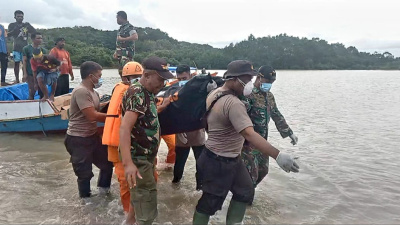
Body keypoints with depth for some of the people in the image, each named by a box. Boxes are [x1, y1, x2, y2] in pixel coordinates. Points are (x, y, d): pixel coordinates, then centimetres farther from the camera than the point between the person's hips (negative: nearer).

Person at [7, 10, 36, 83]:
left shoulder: (26, 25, 12)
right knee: (16, 63, 0)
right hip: (16, 47, -1)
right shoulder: (12, 25, 7)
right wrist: (15, 29, -21)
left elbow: (34, 32, 3)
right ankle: (17, 79, 2)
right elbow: (9, 35, -5)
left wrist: (29, 26, -16)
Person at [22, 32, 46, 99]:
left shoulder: (43, 50, 11)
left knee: (42, 92, 3)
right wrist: (25, 73, -9)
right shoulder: (26, 48, 1)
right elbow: (24, 61, -2)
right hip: (31, 74, -3)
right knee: (32, 92, -4)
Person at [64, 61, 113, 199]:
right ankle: (86, 197, 27)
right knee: (85, 172, 5)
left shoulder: (93, 92, 9)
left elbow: (98, 112, 12)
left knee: (108, 162, 18)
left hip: (92, 136, 9)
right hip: (78, 139, -9)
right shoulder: (81, 91, -22)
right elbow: (92, 116, -27)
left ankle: (104, 188, 39)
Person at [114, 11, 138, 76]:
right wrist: (116, 52, 16)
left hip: (127, 53, -9)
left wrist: (122, 39, -20)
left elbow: (135, 37, -27)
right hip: (121, 53, 9)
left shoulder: (129, 27, -10)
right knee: (121, 71, 11)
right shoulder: (121, 28, 18)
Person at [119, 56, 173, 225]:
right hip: (138, 159, -10)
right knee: (147, 206, -2)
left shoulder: (147, 93, 9)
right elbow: (125, 128, -32)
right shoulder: (137, 94, -21)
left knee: (140, 197, 25)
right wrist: (128, 163, -39)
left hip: (146, 156, 10)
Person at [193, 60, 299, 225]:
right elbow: (249, 134, -41)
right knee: (210, 202, 7)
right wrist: (277, 155, -46)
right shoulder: (233, 103, -30)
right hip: (218, 163, -10)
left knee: (245, 192, 18)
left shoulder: (215, 93, 2)